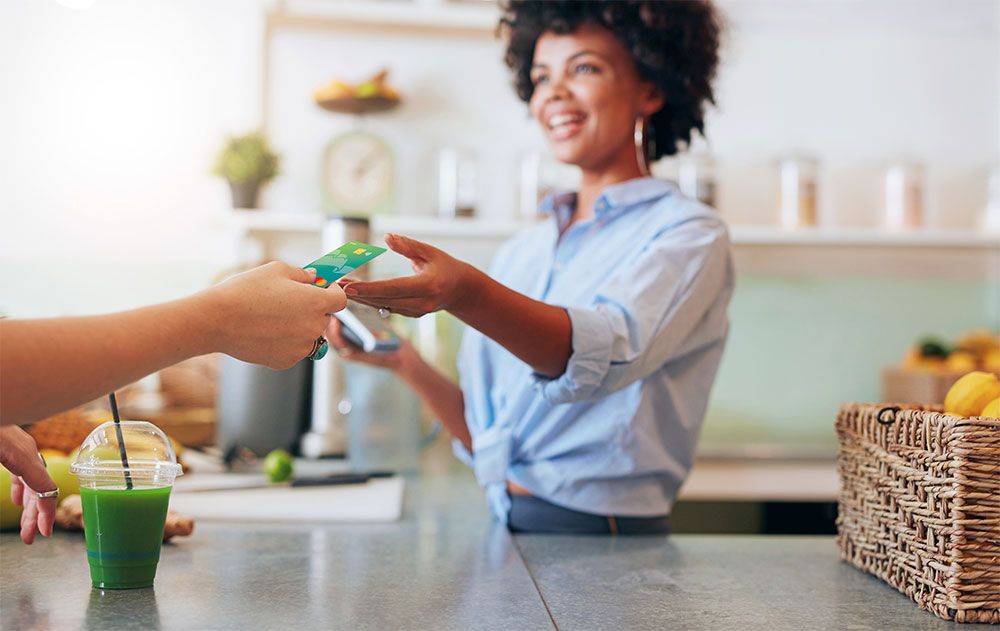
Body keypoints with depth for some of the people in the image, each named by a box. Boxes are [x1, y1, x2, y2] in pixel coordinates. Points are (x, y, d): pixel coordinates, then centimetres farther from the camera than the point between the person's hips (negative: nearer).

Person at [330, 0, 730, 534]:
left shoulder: (689, 235, -2)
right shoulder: (520, 254, 15)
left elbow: (609, 351, -23)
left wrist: (466, 293, -37)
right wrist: (407, 365, 1)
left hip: (605, 550, -4)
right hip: (502, 532, 5)